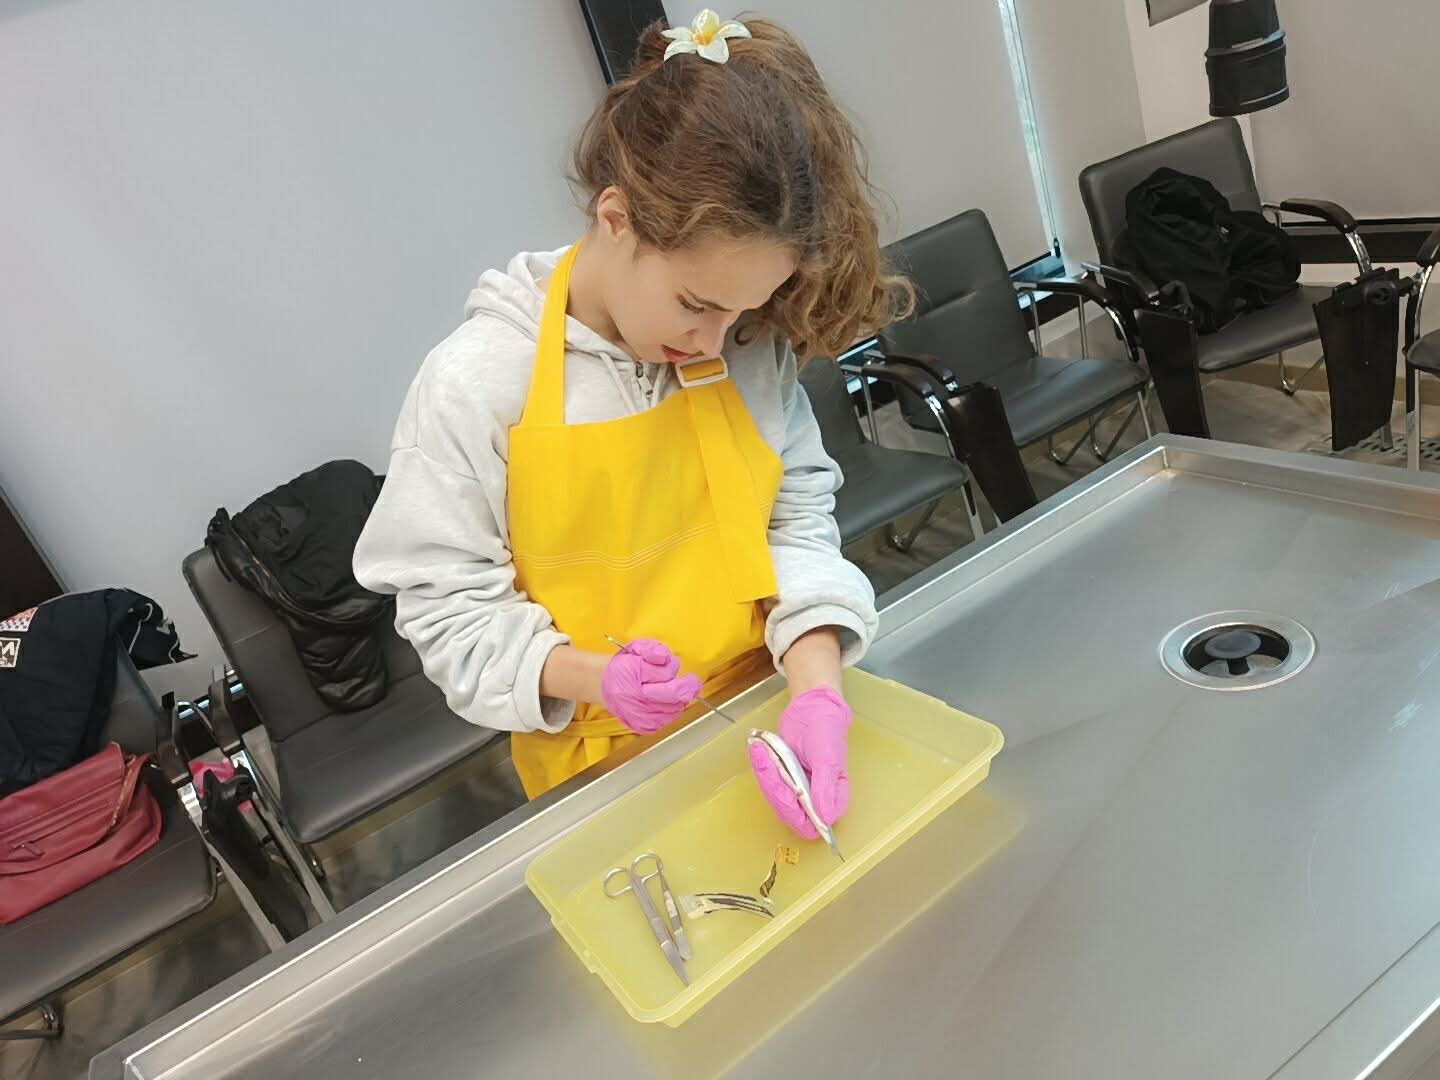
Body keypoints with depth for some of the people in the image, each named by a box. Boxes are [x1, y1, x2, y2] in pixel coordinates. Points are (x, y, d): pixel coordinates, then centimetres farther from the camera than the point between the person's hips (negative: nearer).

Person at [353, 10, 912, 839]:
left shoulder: (752, 345, -10)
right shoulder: (474, 386, -18)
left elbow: (800, 515, -7)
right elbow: (448, 602, -12)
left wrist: (817, 688, -21)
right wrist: (590, 677, -27)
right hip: (603, 768, -3)